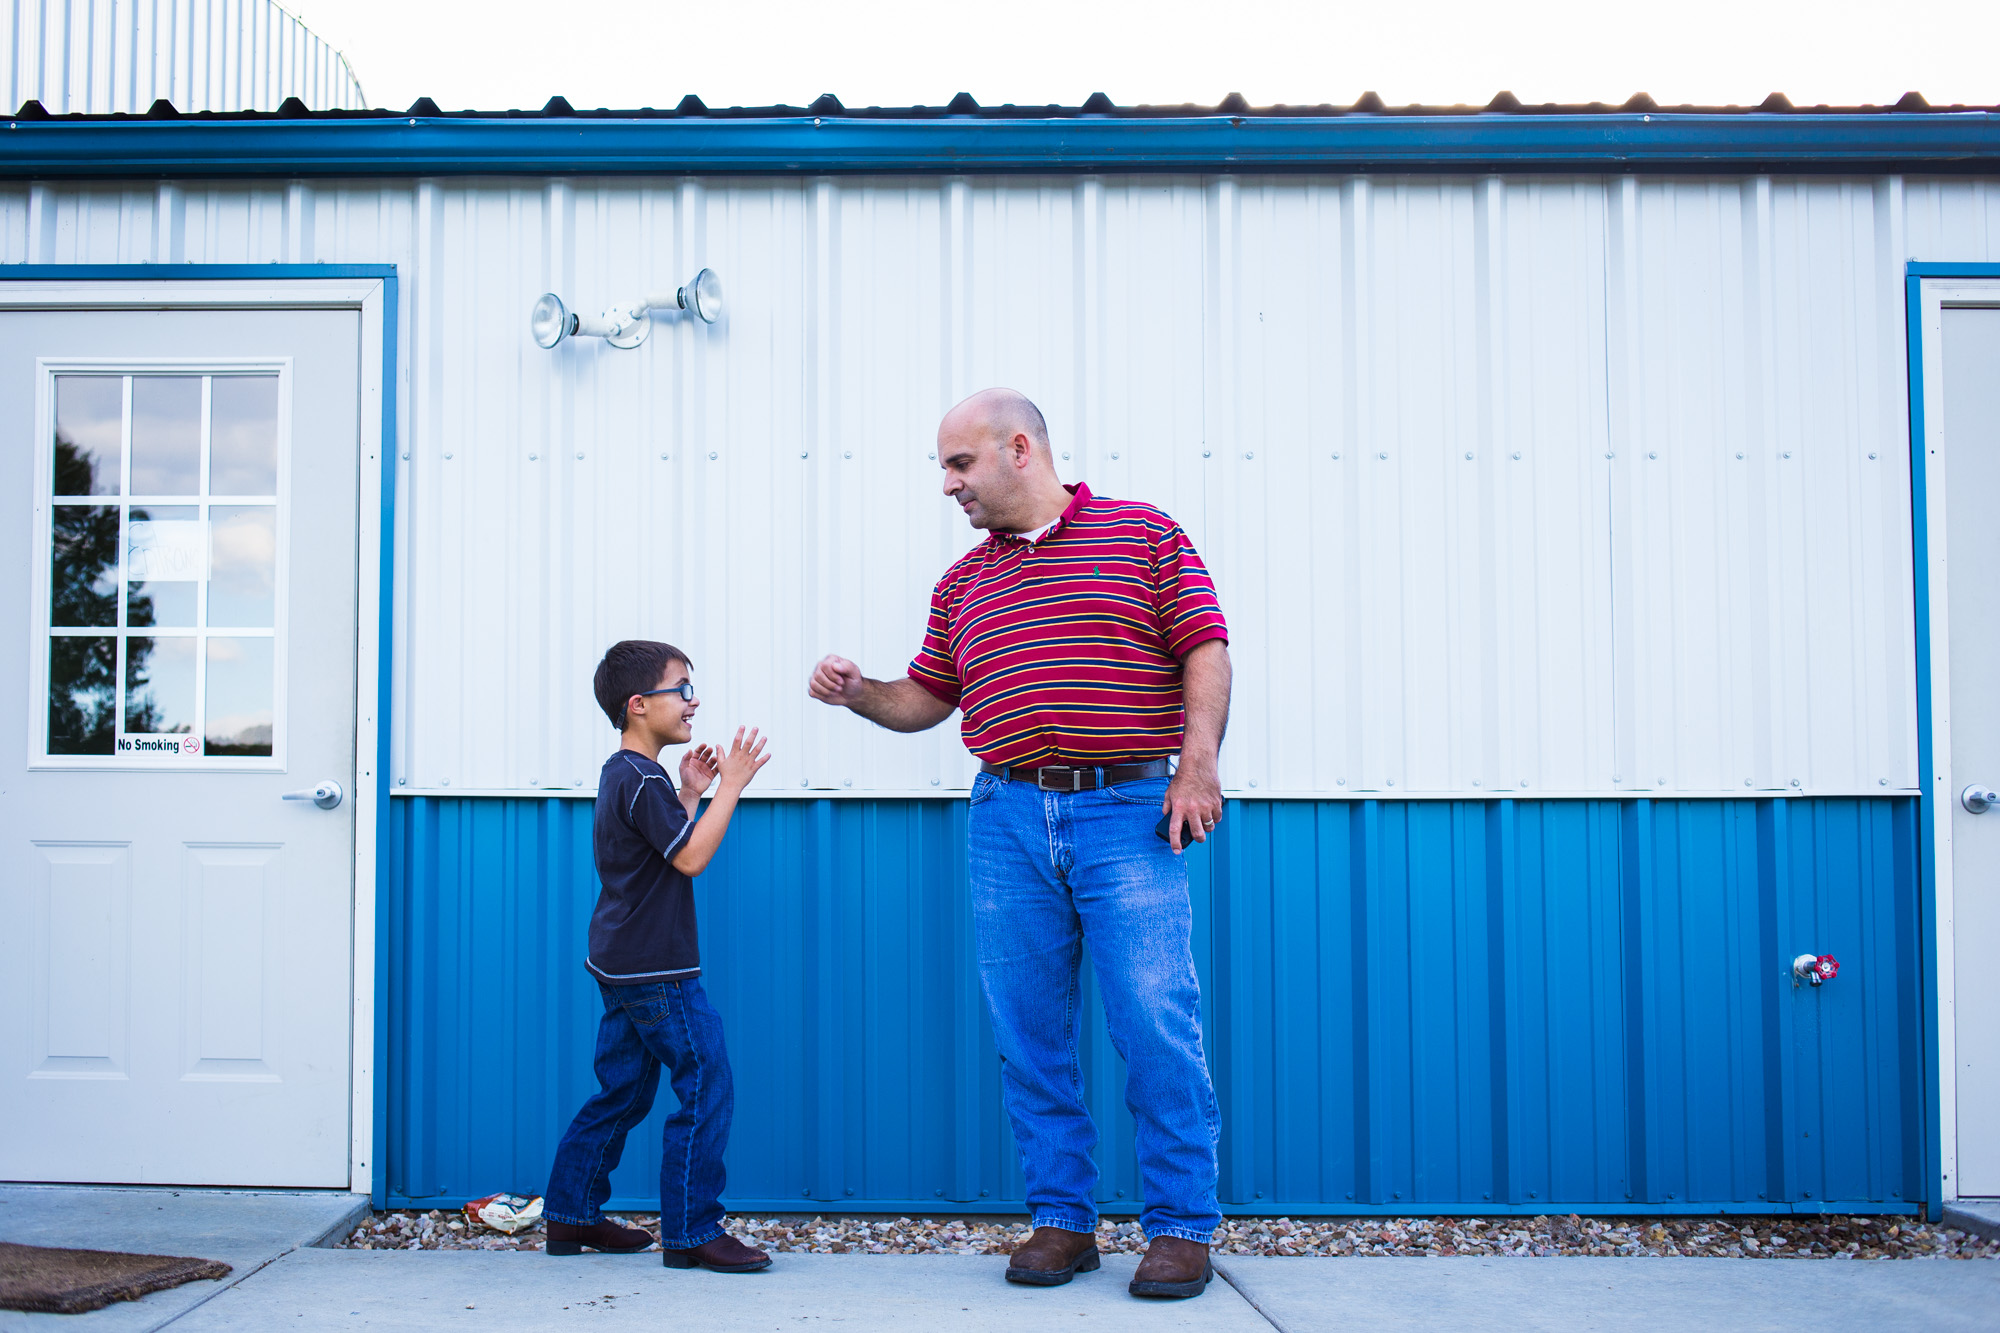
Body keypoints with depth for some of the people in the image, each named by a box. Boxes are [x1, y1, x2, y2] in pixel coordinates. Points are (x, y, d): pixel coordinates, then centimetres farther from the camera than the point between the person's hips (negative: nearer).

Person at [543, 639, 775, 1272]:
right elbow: (691, 858, -21)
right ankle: (691, 1233, -2)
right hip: (657, 970, -11)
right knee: (706, 1089, -6)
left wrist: (690, 794, 15)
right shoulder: (642, 781, -17)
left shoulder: (621, 775, 16)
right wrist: (730, 786, -18)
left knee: (622, 1092, 17)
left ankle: (571, 1216, 24)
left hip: (622, 965, 11)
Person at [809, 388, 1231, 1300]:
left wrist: (1198, 762, -11)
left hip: (1127, 814, -4)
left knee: (1157, 1027, -6)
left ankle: (1183, 1226, 6)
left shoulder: (1145, 533, 6)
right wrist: (857, 694, 3)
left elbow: (1206, 652, 0)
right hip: (1007, 821, 4)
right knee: (1030, 1035, 4)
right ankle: (1061, 1219, 16)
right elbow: (926, 700, 21)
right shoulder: (963, 582, 18)